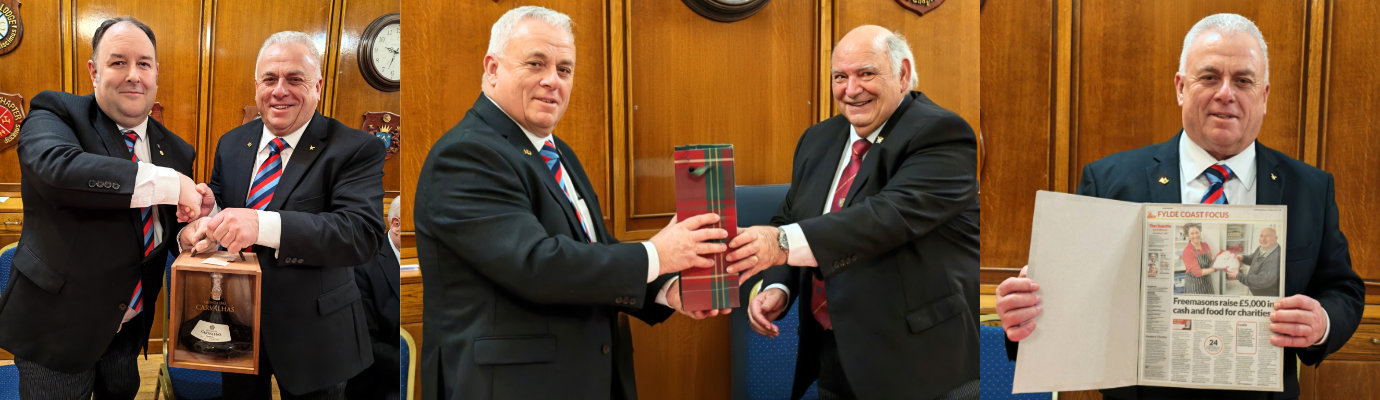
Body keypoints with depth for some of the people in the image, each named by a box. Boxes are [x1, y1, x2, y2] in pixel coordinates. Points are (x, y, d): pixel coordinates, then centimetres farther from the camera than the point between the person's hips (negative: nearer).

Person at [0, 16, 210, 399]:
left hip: (129, 326, 5)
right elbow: (55, 167, -37)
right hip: (57, 327, -5)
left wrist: (196, 212, -14)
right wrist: (169, 183, -38)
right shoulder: (55, 115, -13)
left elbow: (175, 238, 10)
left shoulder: (175, 149, 3)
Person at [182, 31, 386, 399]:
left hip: (311, 333, -5)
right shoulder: (231, 144, 6)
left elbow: (363, 233, -27)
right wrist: (199, 225, -14)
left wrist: (264, 225, -40)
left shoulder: (356, 149, -14)